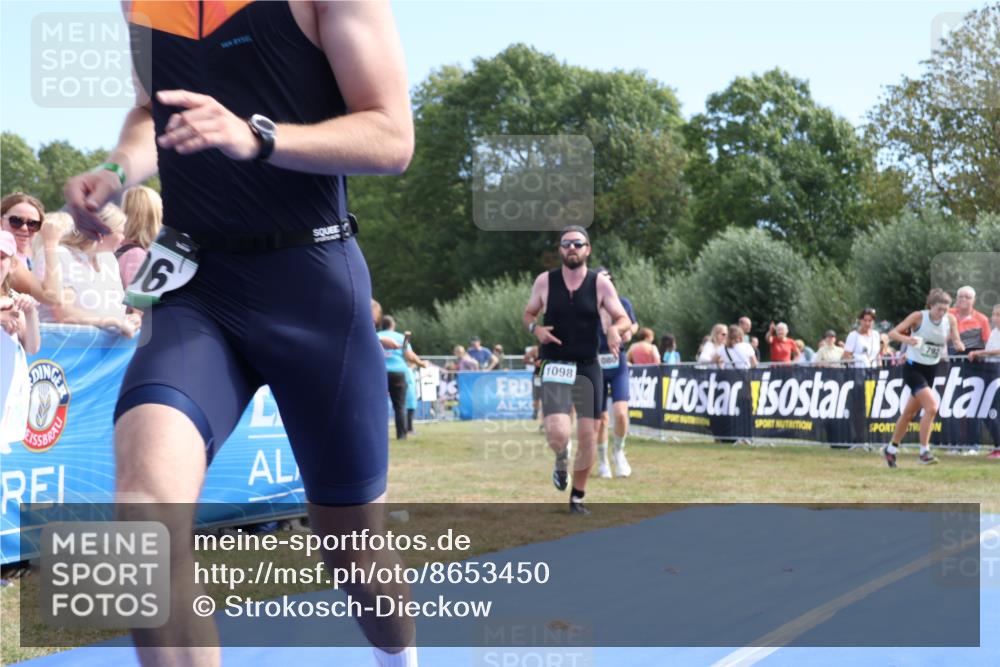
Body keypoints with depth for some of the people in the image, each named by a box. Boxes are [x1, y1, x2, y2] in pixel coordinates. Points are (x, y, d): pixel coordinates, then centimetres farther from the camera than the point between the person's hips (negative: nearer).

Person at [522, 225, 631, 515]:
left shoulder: (600, 283, -1)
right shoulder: (545, 281, 0)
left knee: (588, 436, 3)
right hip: (555, 368, -1)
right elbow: (528, 314, 12)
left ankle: (577, 497, 23)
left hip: (588, 368, 2)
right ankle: (561, 460, 19)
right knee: (558, 434, -19)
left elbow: (624, 319, -1)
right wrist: (535, 328, -10)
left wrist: (615, 329, -24)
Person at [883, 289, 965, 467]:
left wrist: (959, 345, -24)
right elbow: (892, 333, -16)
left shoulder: (950, 320, -3)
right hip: (913, 368, -5)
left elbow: (957, 341, 0)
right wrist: (907, 339, -36)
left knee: (910, 413, 15)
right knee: (932, 407, -22)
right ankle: (924, 451, -14)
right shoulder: (918, 317, -15)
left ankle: (891, 449, 30)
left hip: (931, 370, 5)